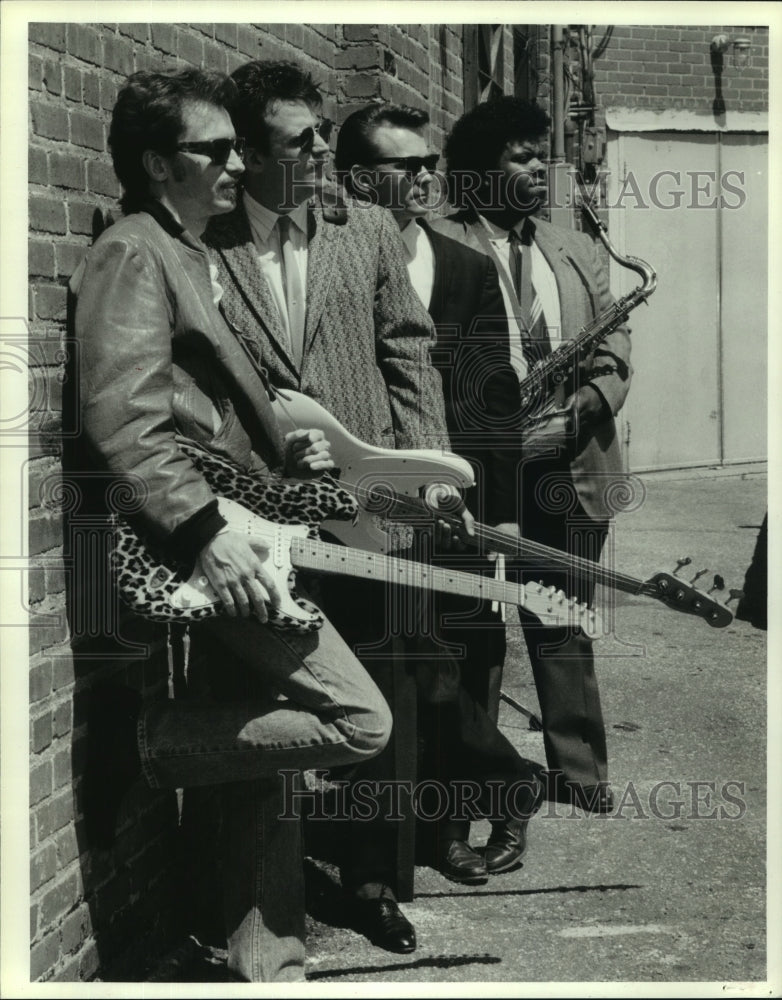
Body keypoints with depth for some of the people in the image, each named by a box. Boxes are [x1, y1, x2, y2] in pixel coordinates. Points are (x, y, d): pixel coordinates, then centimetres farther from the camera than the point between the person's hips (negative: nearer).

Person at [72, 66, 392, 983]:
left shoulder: (190, 257, 21)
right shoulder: (133, 255, -9)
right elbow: (121, 419, -21)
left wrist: (284, 452, 11)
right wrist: (207, 533, -26)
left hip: (232, 536, 10)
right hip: (195, 543, -10)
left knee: (264, 758, 11)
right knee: (359, 720, -14)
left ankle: (264, 962, 21)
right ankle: (143, 742, -4)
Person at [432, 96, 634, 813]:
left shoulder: (578, 252, 17)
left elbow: (614, 352, 12)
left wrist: (585, 407, -9)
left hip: (570, 468, 4)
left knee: (563, 623, 10)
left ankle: (580, 774, 18)